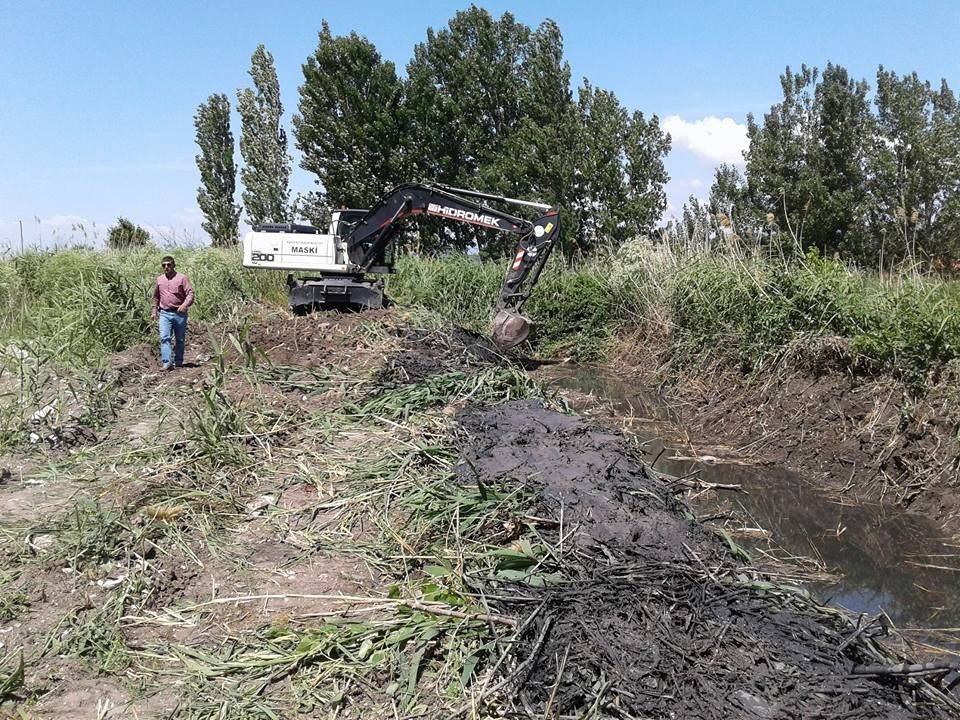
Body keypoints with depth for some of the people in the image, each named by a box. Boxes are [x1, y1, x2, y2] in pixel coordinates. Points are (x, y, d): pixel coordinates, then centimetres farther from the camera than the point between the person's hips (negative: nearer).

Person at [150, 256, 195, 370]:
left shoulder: (182, 278, -2)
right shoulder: (159, 279, 11)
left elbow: (190, 294, -9)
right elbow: (156, 297, 22)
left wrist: (185, 305, -25)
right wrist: (154, 310, 18)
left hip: (180, 313, -2)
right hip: (164, 314, 2)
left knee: (180, 340, 7)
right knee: (164, 338, -13)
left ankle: (178, 362, 18)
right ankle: (166, 362, -18)